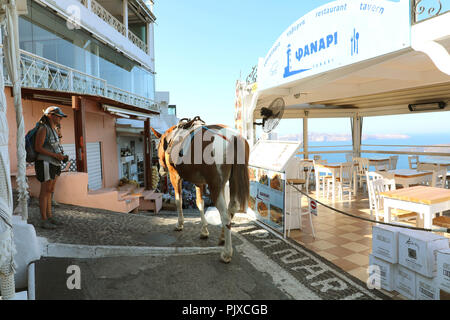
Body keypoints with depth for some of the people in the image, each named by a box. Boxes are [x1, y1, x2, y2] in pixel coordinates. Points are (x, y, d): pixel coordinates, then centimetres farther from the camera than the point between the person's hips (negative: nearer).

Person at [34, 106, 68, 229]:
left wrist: (62, 156, 8)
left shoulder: (54, 130, 16)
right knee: (45, 191, -6)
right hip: (45, 163, -9)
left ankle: (50, 217, 18)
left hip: (54, 164, 9)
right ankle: (44, 221, 0)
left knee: (50, 191, 11)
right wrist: (55, 155, -19)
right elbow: (38, 148, -16)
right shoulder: (43, 128, -12)